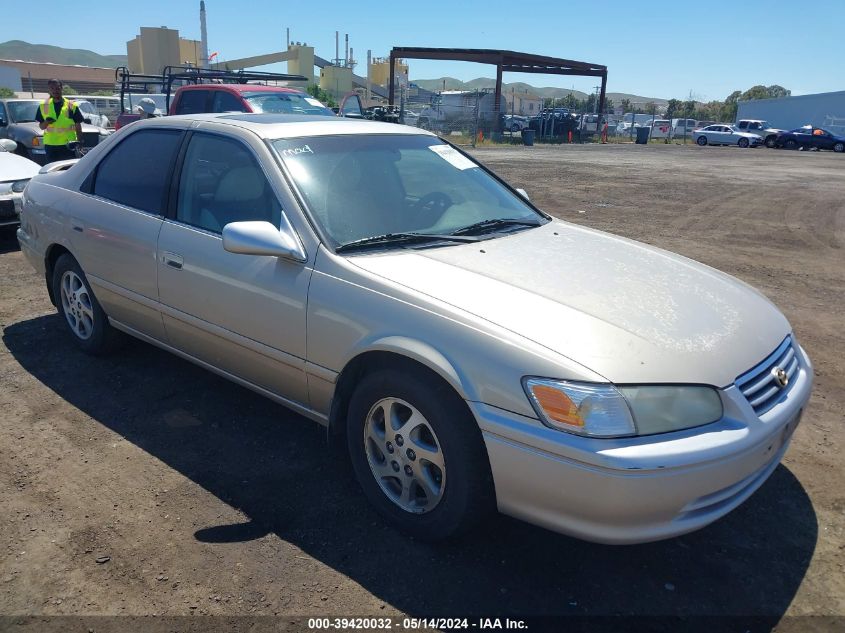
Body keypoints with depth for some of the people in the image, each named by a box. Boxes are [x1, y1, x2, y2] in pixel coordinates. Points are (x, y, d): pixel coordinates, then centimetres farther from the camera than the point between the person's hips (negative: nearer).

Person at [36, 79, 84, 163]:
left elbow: (78, 127, 3)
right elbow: (41, 126, 11)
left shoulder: (72, 106, 0)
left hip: (69, 145, -2)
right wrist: (46, 122, -12)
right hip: (50, 146, 2)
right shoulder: (44, 106, 7)